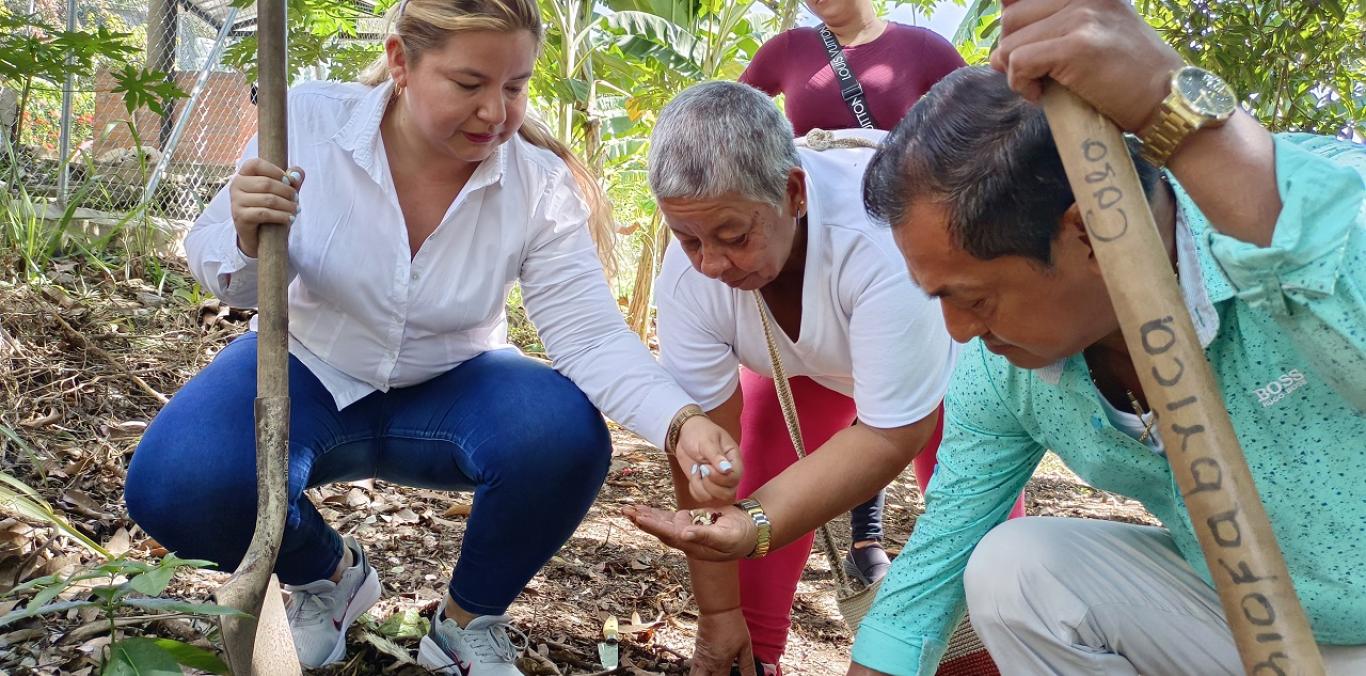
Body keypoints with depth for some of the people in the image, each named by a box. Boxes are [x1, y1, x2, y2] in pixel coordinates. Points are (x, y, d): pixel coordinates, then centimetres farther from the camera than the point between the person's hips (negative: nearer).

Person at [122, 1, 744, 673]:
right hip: (306, 373, 1)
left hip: (449, 390, 0)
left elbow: (591, 335, -25)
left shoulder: (540, 184, -19)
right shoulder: (309, 120, -18)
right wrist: (247, 240, -34)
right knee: (175, 486, -26)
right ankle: (326, 574, 10)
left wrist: (681, 423, -43)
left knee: (566, 437, -30)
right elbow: (228, 277, -9)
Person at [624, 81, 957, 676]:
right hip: (802, 358, 3)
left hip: (949, 345, -2)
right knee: (762, 473, -15)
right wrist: (719, 612, -19)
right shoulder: (687, 274, -31)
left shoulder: (883, 237, -45)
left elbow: (891, 434, -39)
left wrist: (753, 526, -51)